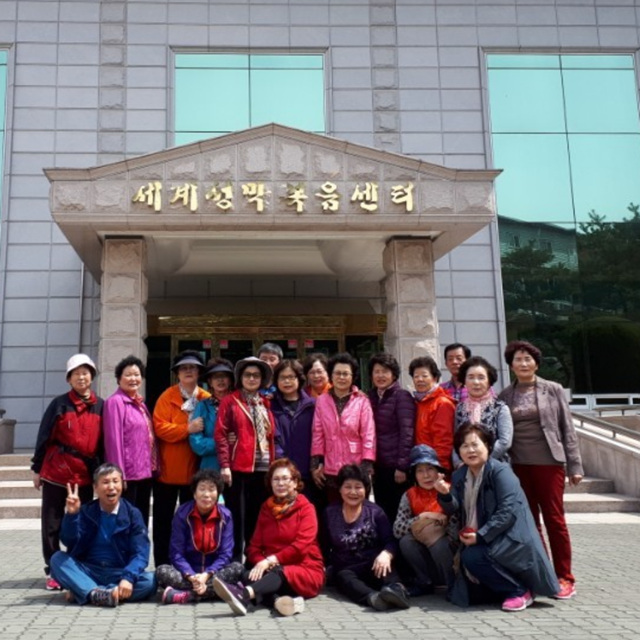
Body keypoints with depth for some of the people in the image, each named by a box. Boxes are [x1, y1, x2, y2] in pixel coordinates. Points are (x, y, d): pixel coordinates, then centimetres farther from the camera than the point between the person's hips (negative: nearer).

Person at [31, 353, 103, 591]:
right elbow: (44, 437, 0)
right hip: (56, 472, -2)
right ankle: (53, 571, 12)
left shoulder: (101, 406, 4)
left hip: (85, 475, 2)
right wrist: (37, 468, 0)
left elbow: (103, 442, 8)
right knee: (52, 523, 4)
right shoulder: (59, 404, -2)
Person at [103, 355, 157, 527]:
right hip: (128, 473, -8)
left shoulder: (140, 403, 15)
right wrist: (118, 474, -19)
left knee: (142, 520, 15)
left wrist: (154, 467, 11)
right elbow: (114, 440, -16)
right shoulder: (115, 402, -10)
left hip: (145, 471, 8)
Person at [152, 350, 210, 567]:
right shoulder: (167, 397, -3)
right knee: (163, 520, 6)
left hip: (194, 470, 2)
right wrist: (188, 429, -24)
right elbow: (160, 428, -14)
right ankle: (162, 566, 15)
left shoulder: (207, 399, 4)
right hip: (167, 470, -2)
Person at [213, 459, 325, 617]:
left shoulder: (306, 508, 0)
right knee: (249, 575, -26)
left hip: (306, 571, -5)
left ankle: (243, 594, -65)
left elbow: (300, 546, -13)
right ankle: (284, 600, -51)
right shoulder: (266, 508, 15)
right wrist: (262, 563, -14)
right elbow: (254, 546, 8)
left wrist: (271, 560, -22)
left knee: (279, 573, -37)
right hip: (272, 570, 5)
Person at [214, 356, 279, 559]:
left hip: (263, 469, 5)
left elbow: (272, 436, 17)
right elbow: (220, 435, -5)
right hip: (238, 469, -4)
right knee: (237, 518, 0)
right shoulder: (230, 401, 2)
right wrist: (224, 465, -13)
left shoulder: (265, 404, 17)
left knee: (257, 520, 10)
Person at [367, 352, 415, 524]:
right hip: (378, 466, 6)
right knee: (382, 513, 12)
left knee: (398, 513, 2)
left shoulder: (402, 397, -7)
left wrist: (402, 466, -18)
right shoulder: (370, 397, 10)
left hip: (396, 466, -6)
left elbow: (407, 433, -14)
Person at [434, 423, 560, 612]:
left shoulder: (500, 471, -14)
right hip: (484, 542, 7)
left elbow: (508, 511, -23)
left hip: (512, 540, -7)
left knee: (472, 557, -30)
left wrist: (480, 536, -24)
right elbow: (455, 510, 1)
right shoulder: (459, 476, 8)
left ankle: (520, 591, -10)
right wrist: (445, 495, -21)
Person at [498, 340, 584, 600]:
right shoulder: (505, 396, 8)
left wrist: (574, 465, -2)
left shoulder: (553, 390, 3)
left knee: (554, 519, 0)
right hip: (518, 465, 3)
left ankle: (564, 578, 10)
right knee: (529, 521, 7)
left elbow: (567, 429, 2)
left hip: (548, 462, -2)